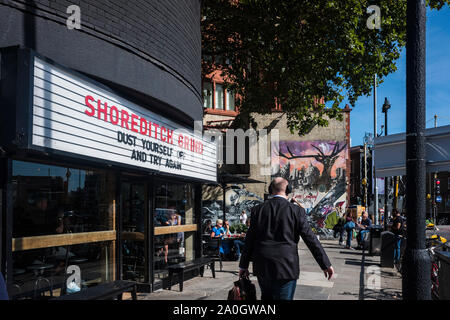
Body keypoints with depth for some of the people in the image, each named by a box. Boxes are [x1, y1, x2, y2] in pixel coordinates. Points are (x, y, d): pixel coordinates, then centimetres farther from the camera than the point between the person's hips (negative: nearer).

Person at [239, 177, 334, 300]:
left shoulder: (258, 209, 1)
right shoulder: (296, 211, -6)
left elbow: (249, 240, 4)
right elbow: (310, 238, -5)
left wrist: (243, 266, 13)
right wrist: (326, 264, 2)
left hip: (262, 267, 3)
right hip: (286, 267, -3)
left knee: (267, 297, 22)